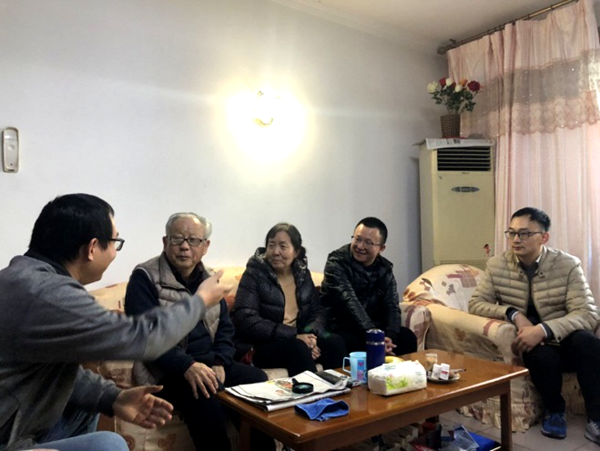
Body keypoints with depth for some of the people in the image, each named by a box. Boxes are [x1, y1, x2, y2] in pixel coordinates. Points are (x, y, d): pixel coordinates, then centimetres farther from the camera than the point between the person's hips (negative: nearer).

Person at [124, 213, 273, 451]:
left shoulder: (209, 278, 11)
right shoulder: (145, 277, -8)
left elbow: (225, 328, 13)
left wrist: (220, 364, -6)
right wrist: (187, 366, -28)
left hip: (209, 362, 6)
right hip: (167, 371, -6)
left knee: (259, 380, -14)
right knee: (207, 405, -33)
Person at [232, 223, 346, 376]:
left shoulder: (303, 273, 9)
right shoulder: (254, 274, -6)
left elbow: (317, 312, 8)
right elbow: (246, 321, -17)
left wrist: (311, 335, -17)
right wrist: (294, 336, -23)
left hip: (300, 338, 5)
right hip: (264, 344, -4)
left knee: (335, 342, -22)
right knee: (299, 348, -33)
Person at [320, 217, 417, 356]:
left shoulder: (385, 268, 2)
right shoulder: (336, 262, -16)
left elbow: (391, 306, -4)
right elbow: (349, 303, -26)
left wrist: (389, 337, -24)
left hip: (373, 326, 5)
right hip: (340, 328, -5)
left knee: (407, 337, -14)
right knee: (358, 345, -33)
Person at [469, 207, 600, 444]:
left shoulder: (568, 265, -9)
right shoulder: (496, 265, -4)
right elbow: (475, 303, -2)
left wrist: (543, 329, -33)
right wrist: (514, 314, -20)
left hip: (564, 339, 0)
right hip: (533, 343, 0)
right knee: (542, 355, -33)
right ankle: (554, 411, -2)